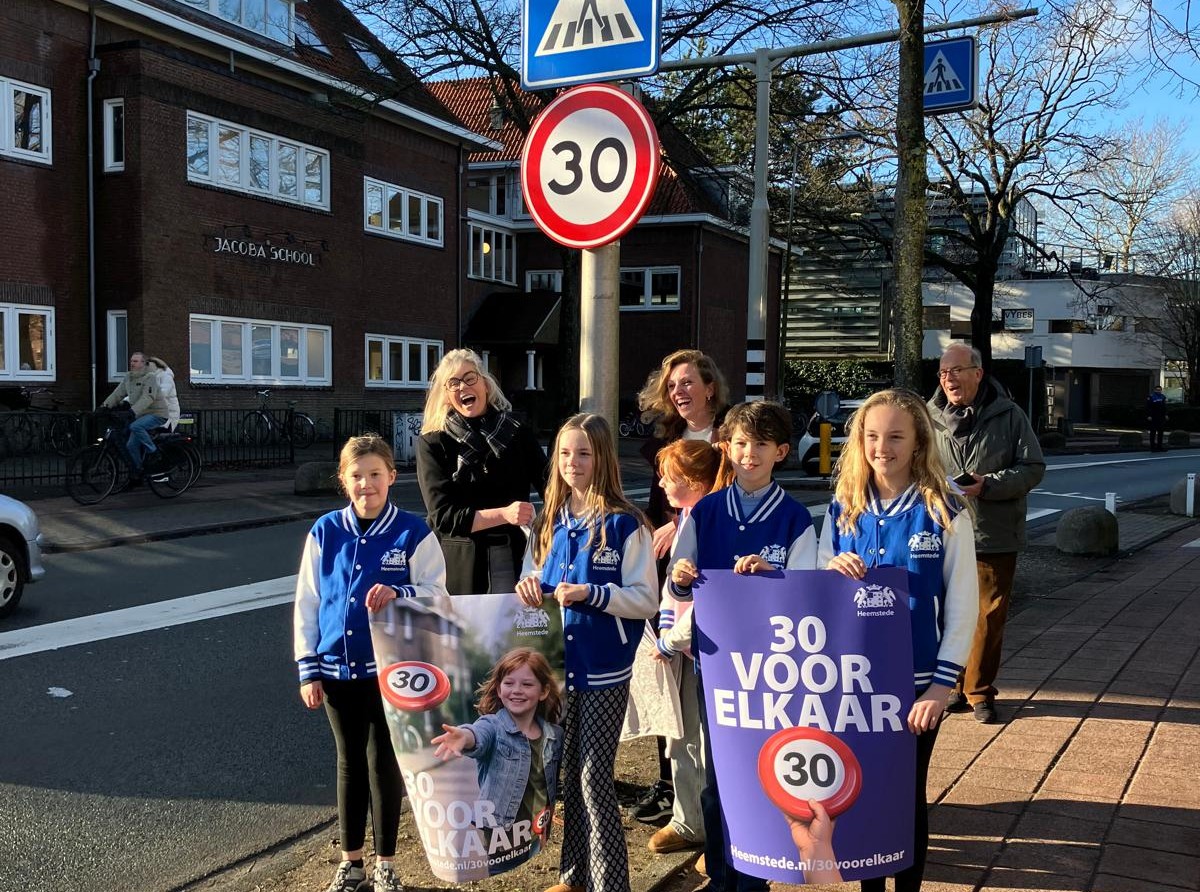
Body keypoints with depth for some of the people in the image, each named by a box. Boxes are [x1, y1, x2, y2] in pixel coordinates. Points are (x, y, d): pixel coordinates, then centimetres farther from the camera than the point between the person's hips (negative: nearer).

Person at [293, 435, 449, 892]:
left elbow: (436, 593, -7)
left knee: (384, 763, 8)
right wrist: (308, 669, 0)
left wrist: (398, 593, -28)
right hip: (338, 669, 3)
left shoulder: (413, 532, -9)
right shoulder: (325, 532, -1)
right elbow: (306, 603, 3)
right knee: (350, 764, 15)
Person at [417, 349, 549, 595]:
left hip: (516, 559, 2)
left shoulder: (517, 433, 7)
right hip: (460, 566, -2)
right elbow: (442, 516, -7)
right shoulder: (432, 443, 0)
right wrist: (503, 514, -19)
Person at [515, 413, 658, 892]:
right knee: (569, 775, 15)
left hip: (604, 670, -6)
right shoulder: (548, 523, 8)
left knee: (595, 778, -3)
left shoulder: (624, 524, -10)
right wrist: (530, 589, -6)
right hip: (556, 665, 6)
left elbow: (646, 599, -11)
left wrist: (589, 593, -23)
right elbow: (533, 586, 17)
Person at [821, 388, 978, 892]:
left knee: (906, 793, 11)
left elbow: (962, 607, -7)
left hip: (916, 682, -3)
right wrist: (832, 572, -15)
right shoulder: (842, 510, 1)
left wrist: (943, 685, -11)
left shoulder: (944, 514, -9)